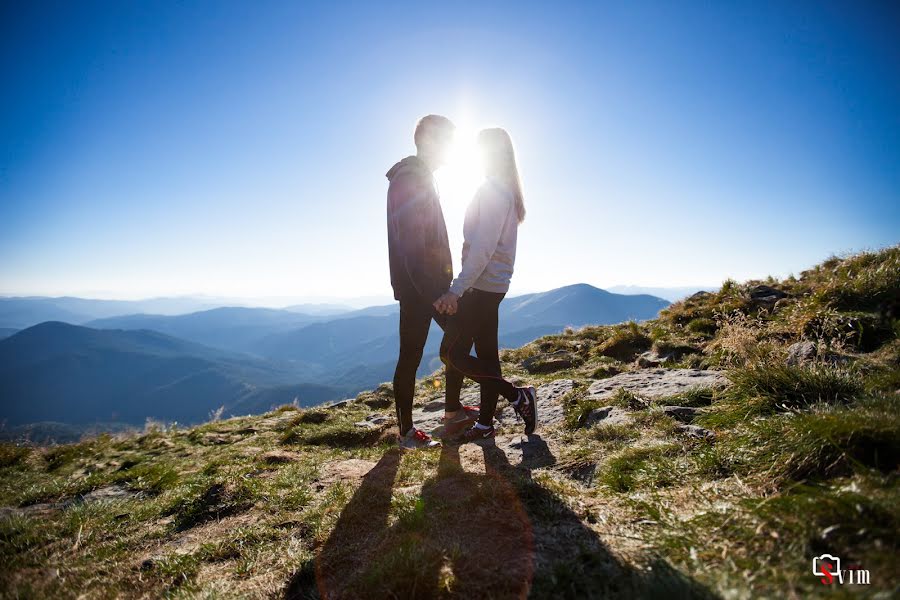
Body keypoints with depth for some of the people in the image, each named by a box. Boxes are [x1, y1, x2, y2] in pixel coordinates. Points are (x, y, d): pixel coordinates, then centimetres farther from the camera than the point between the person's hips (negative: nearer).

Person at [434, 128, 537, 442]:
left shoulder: (493, 191, -13)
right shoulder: (505, 191, 17)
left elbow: (482, 248, -22)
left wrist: (456, 290, -25)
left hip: (483, 284, -10)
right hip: (492, 285, 10)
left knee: (452, 353, -5)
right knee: (485, 352, 12)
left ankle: (518, 396, 0)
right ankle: (485, 424, 21)